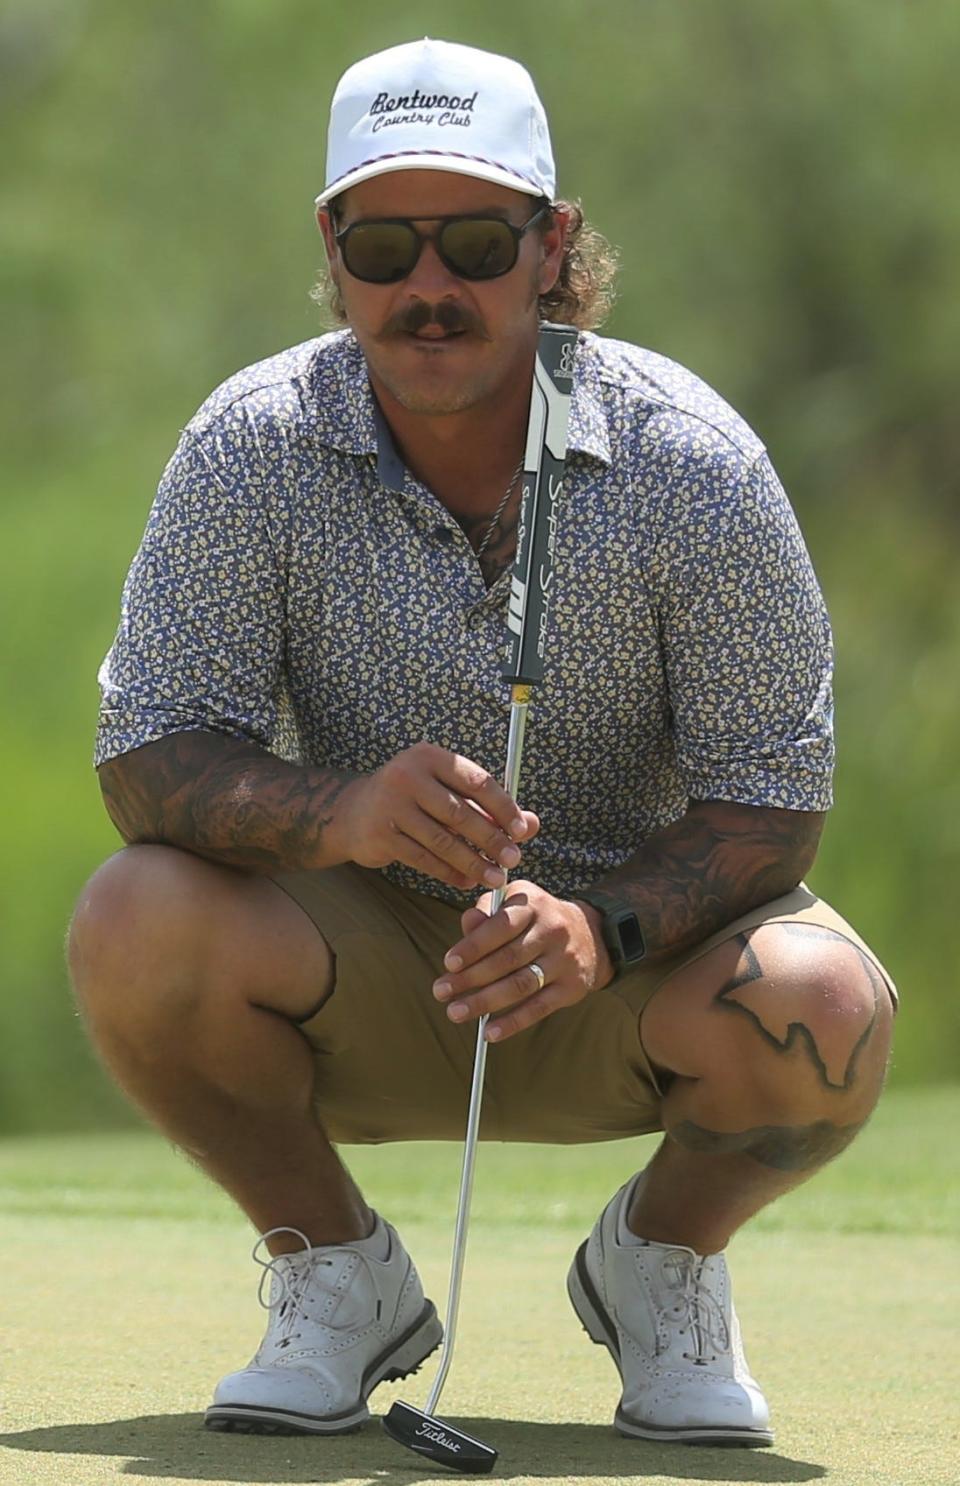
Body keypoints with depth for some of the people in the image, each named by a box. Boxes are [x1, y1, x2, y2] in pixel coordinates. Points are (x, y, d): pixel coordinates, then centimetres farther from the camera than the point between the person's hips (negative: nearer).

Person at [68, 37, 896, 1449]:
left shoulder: (693, 463, -16)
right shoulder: (253, 448, -13)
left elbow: (773, 798, -14)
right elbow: (149, 756, -16)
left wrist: (602, 929, -34)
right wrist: (340, 812, -38)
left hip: (633, 961, -1)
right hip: (358, 984, 1)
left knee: (821, 1012, -33)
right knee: (136, 923, -30)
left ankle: (665, 1256, 3)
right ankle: (335, 1270, -1)